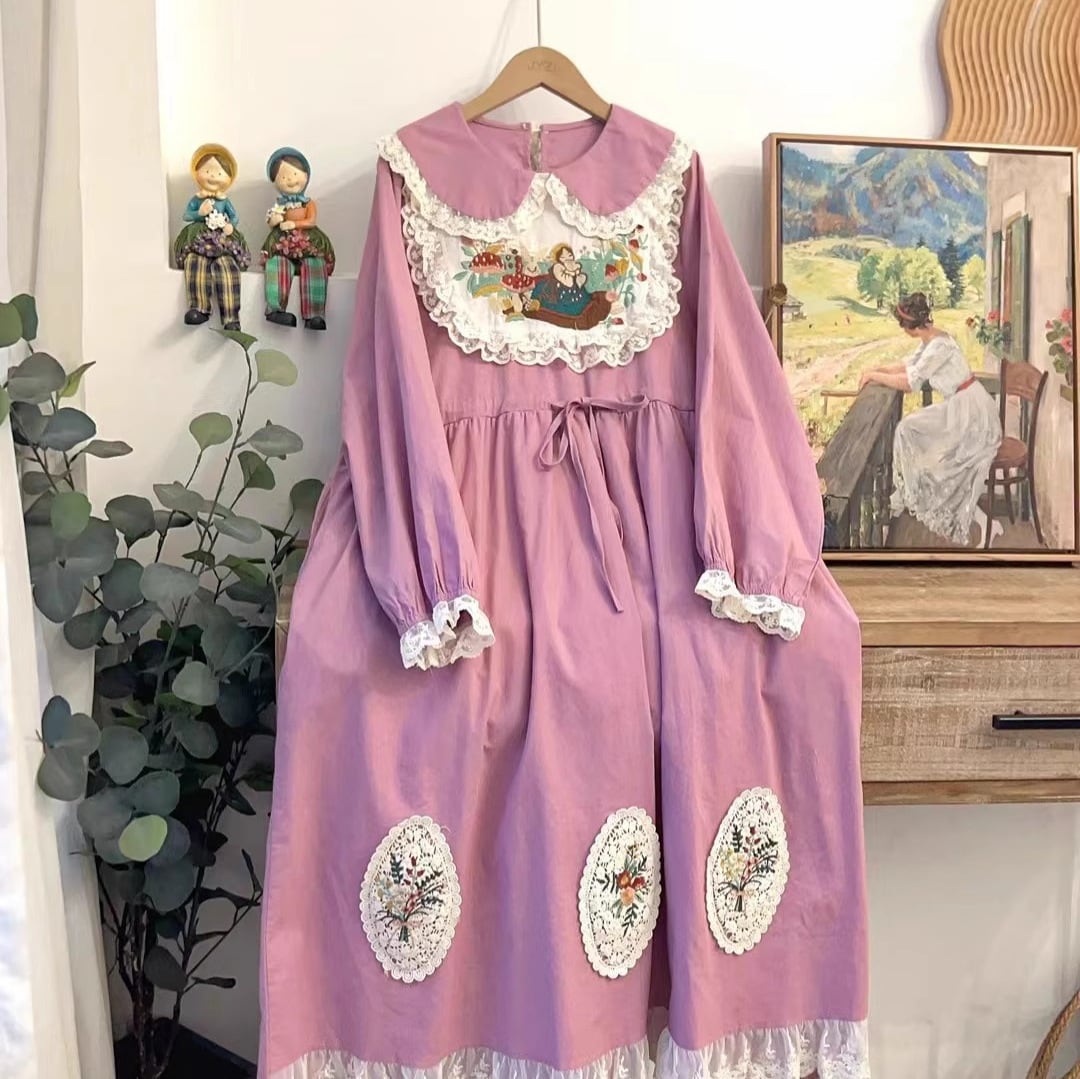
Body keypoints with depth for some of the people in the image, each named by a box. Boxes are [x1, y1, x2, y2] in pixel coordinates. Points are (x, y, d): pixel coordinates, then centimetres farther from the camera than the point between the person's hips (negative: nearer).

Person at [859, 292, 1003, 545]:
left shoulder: (939, 346, -24)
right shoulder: (929, 339, 6)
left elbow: (908, 382, -23)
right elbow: (908, 366, 19)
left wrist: (874, 376, -11)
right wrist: (877, 370, 6)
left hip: (971, 412, -9)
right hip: (961, 407, 9)